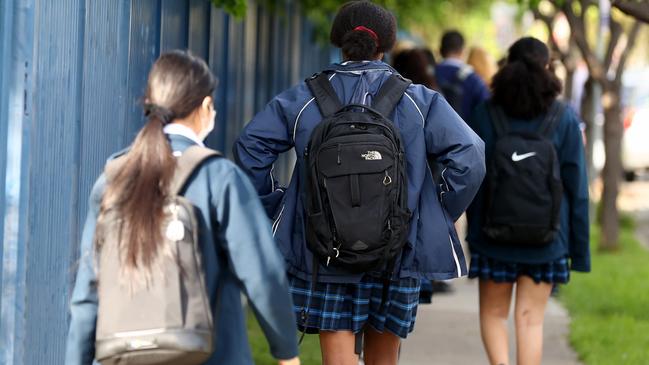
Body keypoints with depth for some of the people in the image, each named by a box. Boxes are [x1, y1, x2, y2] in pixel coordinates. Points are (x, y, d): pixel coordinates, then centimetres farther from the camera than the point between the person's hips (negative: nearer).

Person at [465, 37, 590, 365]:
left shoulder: (484, 116, -5)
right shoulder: (564, 119, -4)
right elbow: (577, 187, -2)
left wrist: (473, 233, 6)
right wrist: (579, 248, 5)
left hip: (493, 238, 0)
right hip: (547, 240, 0)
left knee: (493, 313, 14)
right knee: (531, 319, 7)